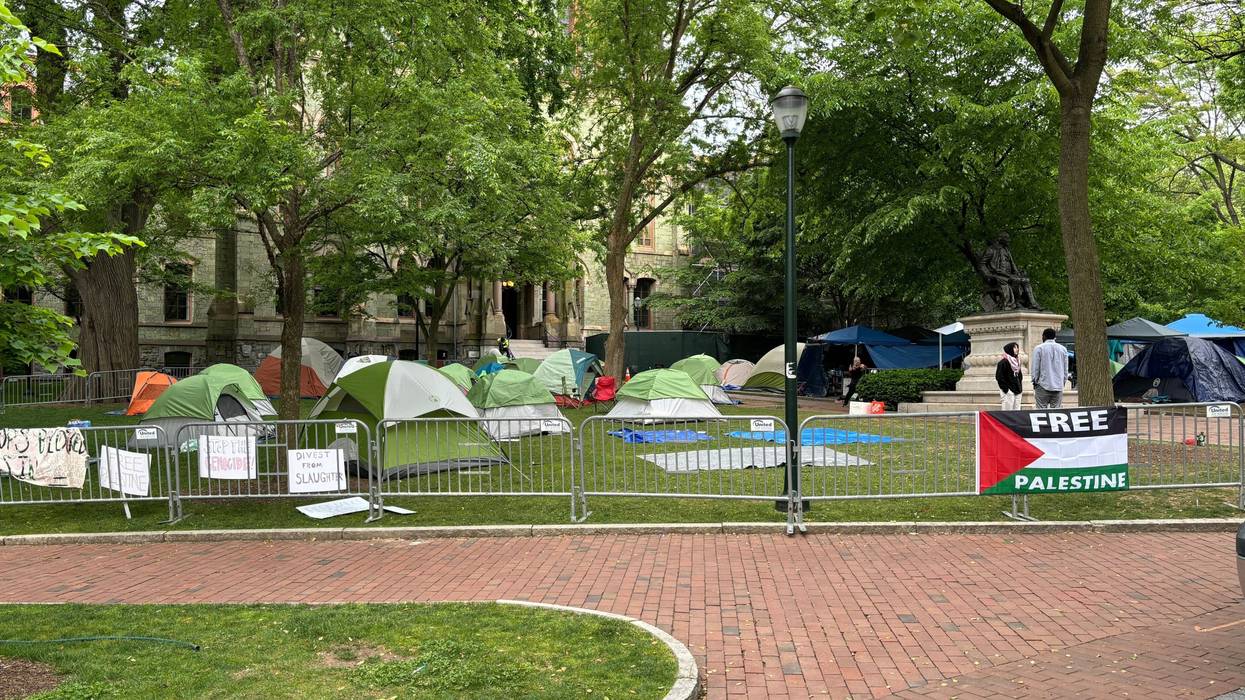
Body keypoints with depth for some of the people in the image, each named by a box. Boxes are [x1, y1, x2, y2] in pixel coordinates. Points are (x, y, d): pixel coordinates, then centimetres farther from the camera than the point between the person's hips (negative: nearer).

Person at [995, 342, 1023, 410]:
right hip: (1008, 392, -8)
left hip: (1017, 391, 8)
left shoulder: (1017, 361, 17)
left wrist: (1020, 388, 13)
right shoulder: (1004, 362, -9)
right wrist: (1006, 389, -15)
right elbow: (999, 377, -13)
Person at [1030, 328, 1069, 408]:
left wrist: (1035, 381, 6)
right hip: (1059, 386, 3)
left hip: (1043, 386, -3)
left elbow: (1034, 368, -4)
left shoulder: (1039, 348, -3)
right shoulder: (1063, 349, 10)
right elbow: (1065, 369, 12)